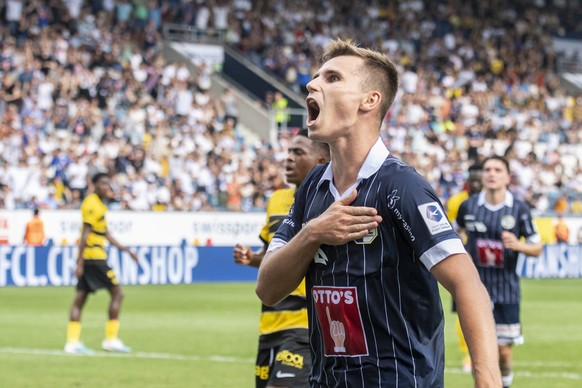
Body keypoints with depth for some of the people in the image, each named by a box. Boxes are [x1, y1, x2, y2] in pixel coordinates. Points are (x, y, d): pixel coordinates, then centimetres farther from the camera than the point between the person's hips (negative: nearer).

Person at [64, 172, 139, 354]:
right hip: (94, 257, -9)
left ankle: (72, 341, 4)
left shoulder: (99, 204, 18)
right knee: (117, 293, -3)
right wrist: (80, 262, -22)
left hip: (87, 258, 9)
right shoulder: (92, 204, -12)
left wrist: (127, 250, 26)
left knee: (80, 297, 5)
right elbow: (85, 234, -18)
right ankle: (111, 339, -1)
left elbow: (106, 235, 25)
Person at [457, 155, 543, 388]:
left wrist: (517, 245, -21)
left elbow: (537, 248, -1)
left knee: (503, 351, 4)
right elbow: (458, 229, 21)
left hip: (506, 289, 0)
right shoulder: (468, 206, -2)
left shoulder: (519, 210, -5)